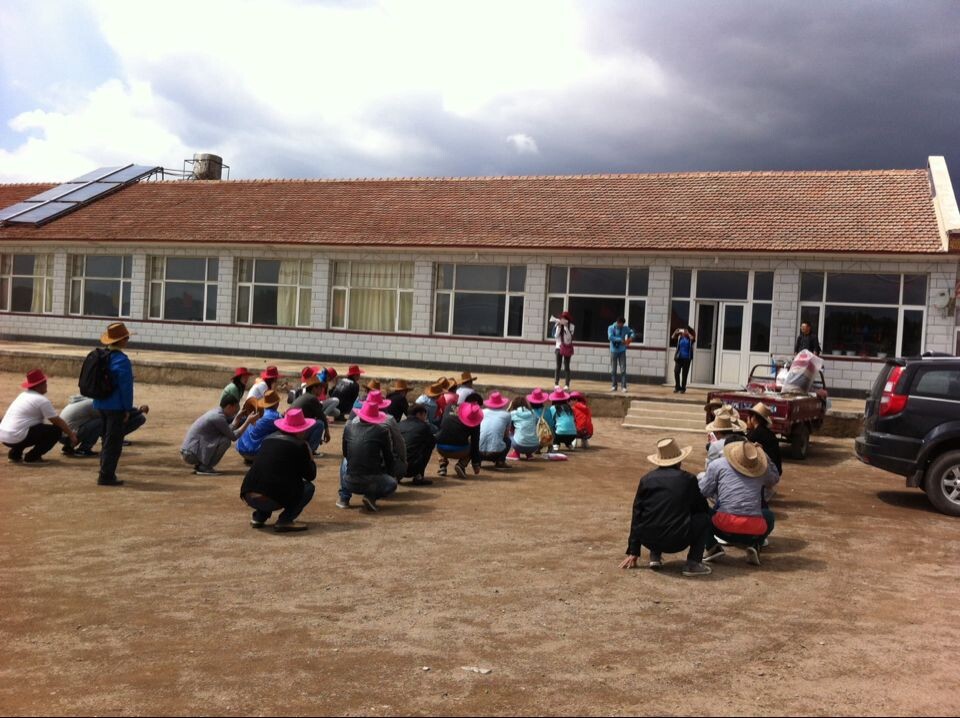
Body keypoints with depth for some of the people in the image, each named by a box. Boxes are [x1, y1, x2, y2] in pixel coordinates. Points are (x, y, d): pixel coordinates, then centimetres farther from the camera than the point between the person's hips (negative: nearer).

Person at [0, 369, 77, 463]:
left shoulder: (23, 395, 17)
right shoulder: (42, 400, -10)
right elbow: (58, 421, -4)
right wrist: (71, 434, 10)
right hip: (16, 437, -9)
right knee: (56, 430, -3)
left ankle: (14, 454, 22)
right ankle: (32, 457, -1)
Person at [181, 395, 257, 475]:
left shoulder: (216, 412, 9)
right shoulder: (218, 417, -18)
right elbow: (234, 437, -13)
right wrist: (248, 421, -9)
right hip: (191, 453, -10)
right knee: (226, 440, -17)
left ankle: (199, 465, 14)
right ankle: (204, 467, -8)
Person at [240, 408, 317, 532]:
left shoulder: (269, 439, 18)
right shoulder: (300, 446, 0)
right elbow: (310, 475, 6)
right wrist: (310, 458, 22)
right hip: (273, 499, -7)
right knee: (308, 487, 12)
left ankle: (258, 517, 20)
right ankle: (285, 521, -3)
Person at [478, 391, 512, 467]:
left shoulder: (483, 412, 17)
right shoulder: (506, 415, 12)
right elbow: (507, 435, 22)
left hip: (478, 452, 2)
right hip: (496, 451, -2)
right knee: (507, 441, 30)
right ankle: (500, 461, 9)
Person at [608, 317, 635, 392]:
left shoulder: (625, 328, 3)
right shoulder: (611, 328, -4)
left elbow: (632, 333, 8)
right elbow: (610, 337, -17)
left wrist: (630, 338, -15)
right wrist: (620, 340, -25)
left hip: (622, 351, 1)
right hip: (613, 351, -1)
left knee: (623, 369, -5)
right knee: (613, 370, 3)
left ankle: (624, 387, -5)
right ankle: (614, 386, 11)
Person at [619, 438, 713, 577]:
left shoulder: (646, 480, 10)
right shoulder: (688, 479, 3)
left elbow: (636, 516, 15)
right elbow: (702, 507, 17)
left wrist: (633, 552, 22)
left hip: (648, 540, 4)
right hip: (676, 541, -3)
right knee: (704, 518, 18)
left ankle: (655, 556, 18)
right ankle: (693, 563, 6)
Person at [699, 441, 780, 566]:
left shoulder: (718, 465, 3)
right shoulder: (762, 469, 12)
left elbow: (703, 492, 5)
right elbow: (775, 479, 35)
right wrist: (764, 456, 34)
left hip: (724, 527, -2)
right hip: (754, 531, 2)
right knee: (769, 516, 35)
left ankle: (713, 547, 7)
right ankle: (754, 546, 10)